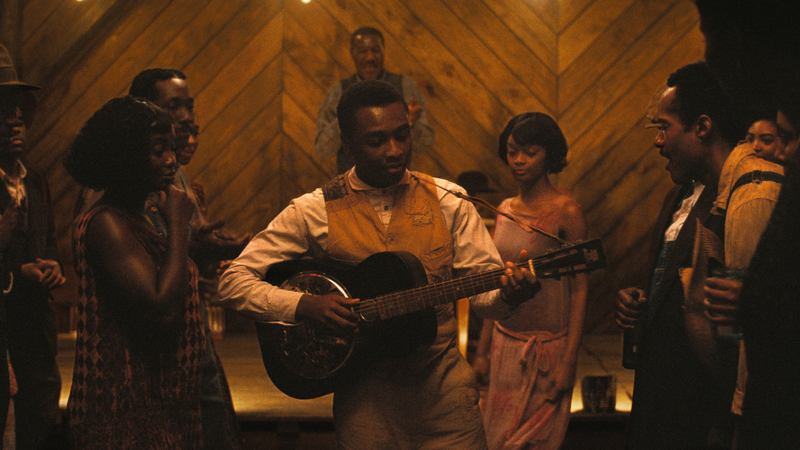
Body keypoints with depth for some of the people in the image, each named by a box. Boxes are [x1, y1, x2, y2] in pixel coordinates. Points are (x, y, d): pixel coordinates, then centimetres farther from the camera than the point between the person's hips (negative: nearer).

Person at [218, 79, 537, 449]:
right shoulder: (314, 211, -3)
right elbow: (234, 281, -4)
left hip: (444, 386, 2)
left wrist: (507, 294, -23)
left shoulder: (447, 201, 4)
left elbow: (484, 286, 0)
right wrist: (304, 305, -20)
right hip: (365, 395, -1)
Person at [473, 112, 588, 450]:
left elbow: (580, 289, -11)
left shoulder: (566, 212, -10)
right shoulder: (506, 209, 9)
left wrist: (569, 362, -15)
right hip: (505, 343, 6)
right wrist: (483, 350, 12)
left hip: (546, 346, -6)